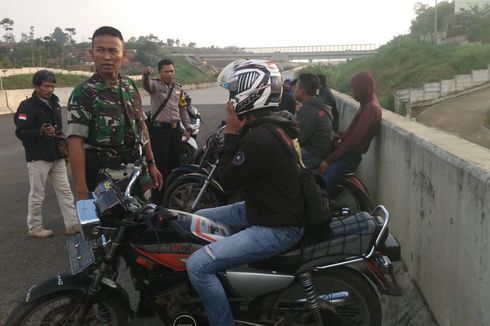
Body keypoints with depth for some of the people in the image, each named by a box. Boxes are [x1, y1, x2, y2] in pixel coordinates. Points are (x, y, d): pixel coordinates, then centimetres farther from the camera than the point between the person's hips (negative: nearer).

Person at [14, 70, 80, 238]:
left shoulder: (54, 103, 13)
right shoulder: (27, 106, -11)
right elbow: (20, 132, -18)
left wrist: (62, 138, 8)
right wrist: (41, 132, -32)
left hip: (57, 156, 7)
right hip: (38, 158, -7)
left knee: (65, 191, 6)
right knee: (37, 195, 3)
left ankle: (72, 224, 11)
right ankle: (34, 227, 18)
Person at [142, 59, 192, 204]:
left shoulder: (178, 88, 13)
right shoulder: (155, 85, -5)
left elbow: (183, 109, 18)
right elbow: (147, 85, -30)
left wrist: (188, 128, 13)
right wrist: (146, 75, -53)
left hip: (175, 129, 6)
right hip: (159, 129, -6)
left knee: (174, 163, 14)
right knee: (160, 164, -4)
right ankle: (157, 200, 4)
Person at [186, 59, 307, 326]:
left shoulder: (260, 138, -27)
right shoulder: (275, 124, 6)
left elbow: (228, 180, -15)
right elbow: (240, 167, 16)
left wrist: (231, 133, -13)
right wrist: (239, 132, 4)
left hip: (276, 229, -11)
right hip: (266, 210, 11)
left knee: (198, 265, -19)